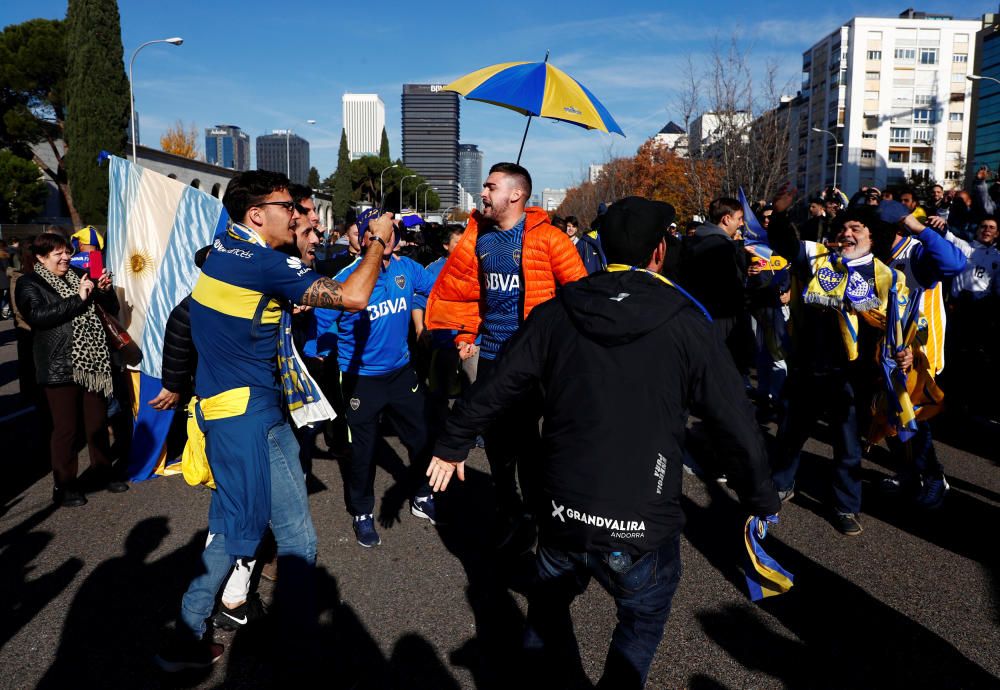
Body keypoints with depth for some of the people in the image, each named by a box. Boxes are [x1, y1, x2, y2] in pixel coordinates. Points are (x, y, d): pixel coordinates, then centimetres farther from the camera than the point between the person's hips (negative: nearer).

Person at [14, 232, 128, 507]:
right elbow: (38, 315, -20)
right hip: (60, 368, -5)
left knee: (98, 422, 12)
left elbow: (112, 309, 18)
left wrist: (104, 290, -3)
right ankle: (64, 486, 14)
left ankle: (103, 472, 28)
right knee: (66, 428, 1)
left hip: (92, 362, 5)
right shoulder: (29, 284, -1)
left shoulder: (79, 277, 15)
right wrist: (78, 299, -22)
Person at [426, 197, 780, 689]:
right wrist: (762, 500, 9)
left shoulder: (556, 314, -2)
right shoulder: (684, 323, -9)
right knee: (642, 622, 24)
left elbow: (494, 391, 3)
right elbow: (736, 423, -5)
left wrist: (451, 445, 18)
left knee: (547, 609, 28)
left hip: (563, 515, 3)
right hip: (643, 528, -2)